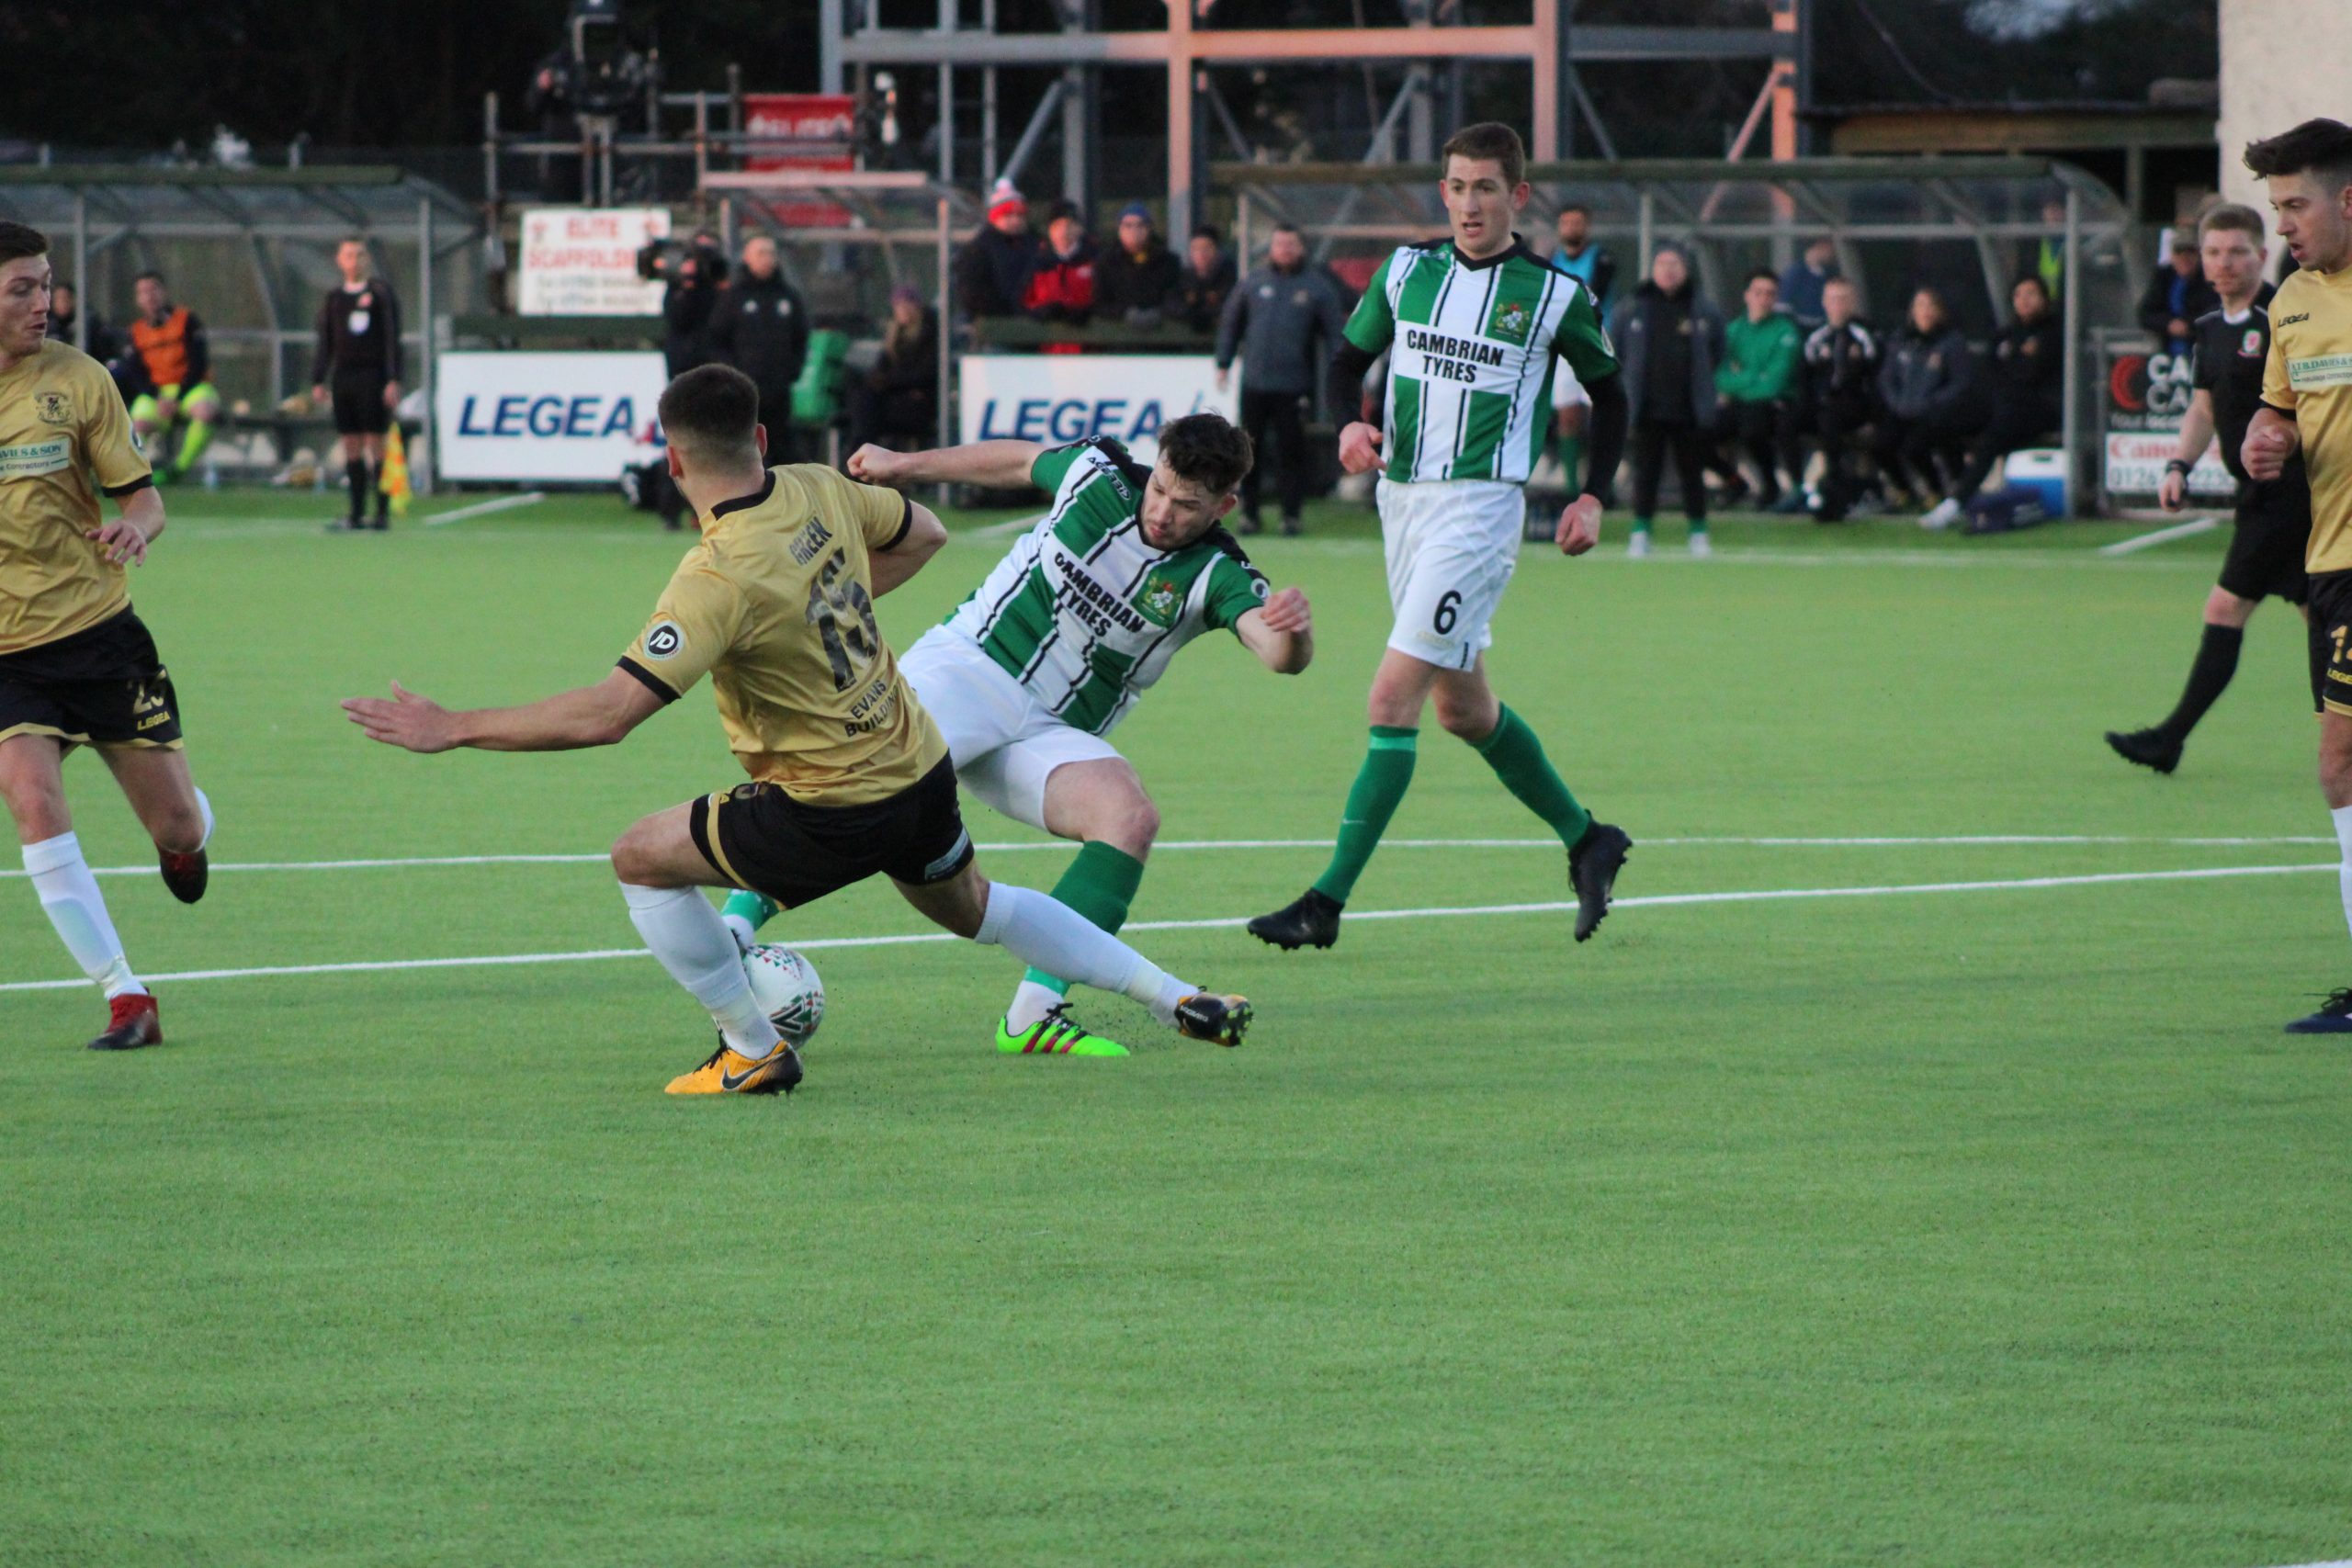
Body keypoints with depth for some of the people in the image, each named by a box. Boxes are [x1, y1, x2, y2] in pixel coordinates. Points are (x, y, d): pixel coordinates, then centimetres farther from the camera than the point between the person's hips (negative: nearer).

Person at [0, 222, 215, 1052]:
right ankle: (126, 1001, -15)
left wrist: (135, 526, -23)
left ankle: (182, 844, 46)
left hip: (97, 632, 0)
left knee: (179, 826, 4)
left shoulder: (74, 378, -4)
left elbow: (141, 493, -1)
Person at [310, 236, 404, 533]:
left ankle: (382, 513, -5)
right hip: (343, 376, 5)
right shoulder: (333, 299, 14)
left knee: (376, 443, -7)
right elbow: (325, 345, 17)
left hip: (373, 375, -4)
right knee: (351, 447, 4)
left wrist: (393, 381, -10)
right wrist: (318, 382, 8)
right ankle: (357, 514, 6)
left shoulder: (381, 293, 2)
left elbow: (392, 340, -2)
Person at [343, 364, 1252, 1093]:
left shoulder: (719, 580, -27)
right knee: (971, 908, 33)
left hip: (833, 815, -8)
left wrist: (451, 729, -27)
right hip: (921, 768, 8)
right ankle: (1176, 998, 33)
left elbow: (606, 714, -32)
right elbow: (922, 535, 18)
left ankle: (755, 1051, 12)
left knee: (642, 859, 5)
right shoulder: (819, 494, -4)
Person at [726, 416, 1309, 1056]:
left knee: (1132, 819, -26)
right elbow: (1017, 460, 17)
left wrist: (1294, 631, -49)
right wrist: (906, 465, 28)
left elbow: (1279, 653, -24)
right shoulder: (1099, 474, -4)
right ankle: (733, 927, -27)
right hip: (967, 663, -1)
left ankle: (1033, 1014, -25)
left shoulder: (1216, 576, -7)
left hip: (1052, 736, 1)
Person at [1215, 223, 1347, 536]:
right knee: (1250, 451, 5)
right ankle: (1249, 511, 14)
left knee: (1293, 450, -2)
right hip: (1255, 382, 2)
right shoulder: (1253, 283, 9)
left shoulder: (1316, 287, 3)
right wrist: (1224, 362, 10)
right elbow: (1230, 323, 17)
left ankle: (1292, 513, 5)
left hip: (1294, 384, -2)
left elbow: (1335, 332, 4)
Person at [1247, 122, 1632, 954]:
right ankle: (1587, 842, 34)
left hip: (1479, 505, -6)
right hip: (1401, 499, 6)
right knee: (1463, 706, 15)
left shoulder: (1555, 294, -4)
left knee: (1394, 698, -14)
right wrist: (1351, 423, -4)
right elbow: (1350, 355, 16)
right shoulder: (1406, 269, 6)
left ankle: (1327, 902, -14)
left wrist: (1592, 496, 0)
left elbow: (1609, 393, 9)